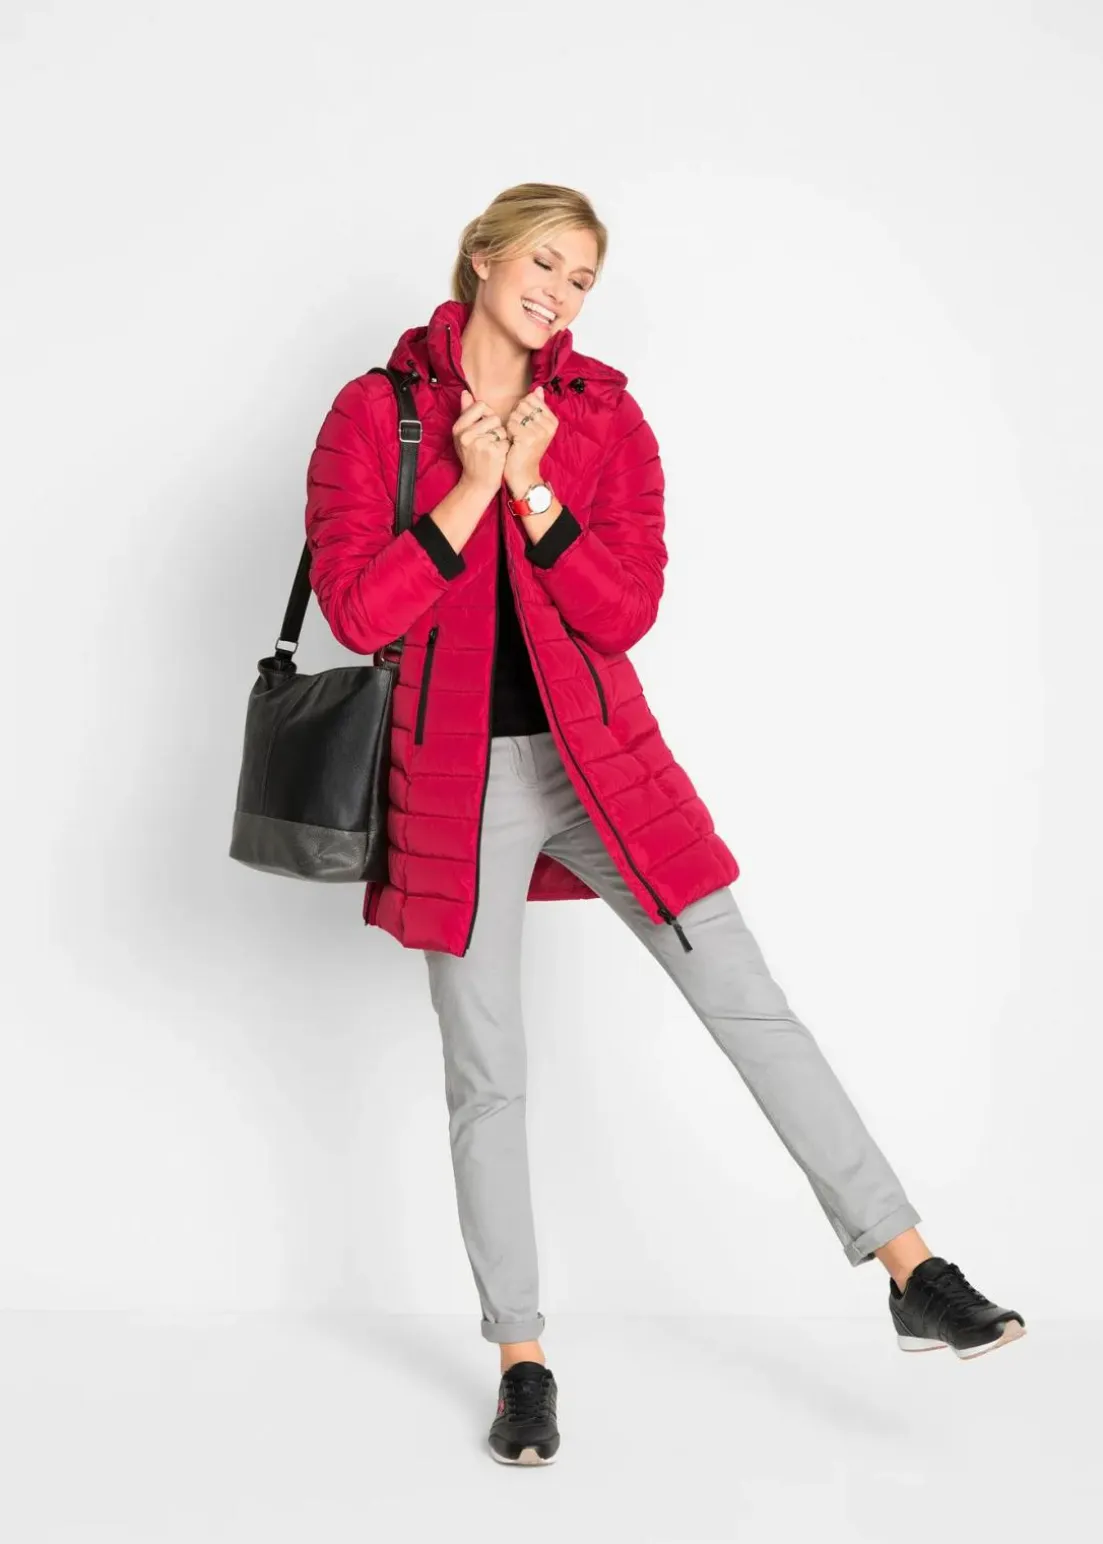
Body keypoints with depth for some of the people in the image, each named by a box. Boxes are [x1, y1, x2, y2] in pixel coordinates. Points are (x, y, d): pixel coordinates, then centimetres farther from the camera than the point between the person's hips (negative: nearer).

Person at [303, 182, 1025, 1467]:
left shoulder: (604, 414, 4)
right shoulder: (373, 413, -1)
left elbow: (629, 608, -5)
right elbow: (356, 610, -11)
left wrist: (531, 489, -17)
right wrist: (471, 486, -15)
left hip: (599, 758, 2)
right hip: (455, 781, -1)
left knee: (748, 1000, -2)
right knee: (486, 1074, 6)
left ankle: (915, 1275, 4)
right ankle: (521, 1361, 21)